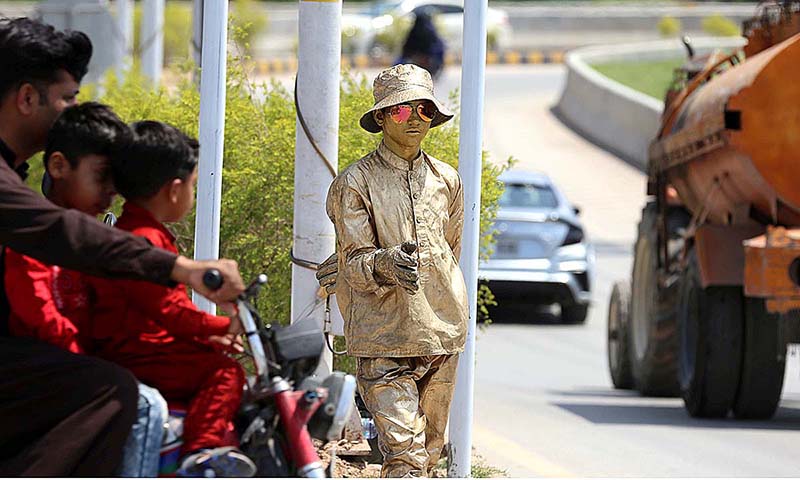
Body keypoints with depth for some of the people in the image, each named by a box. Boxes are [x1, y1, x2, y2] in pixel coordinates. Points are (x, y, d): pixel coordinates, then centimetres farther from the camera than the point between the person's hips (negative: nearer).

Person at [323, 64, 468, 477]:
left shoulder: (446, 180, 13)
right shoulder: (355, 182, -2)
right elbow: (355, 259, -9)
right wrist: (386, 264, -28)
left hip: (442, 332, 5)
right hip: (385, 339, -5)